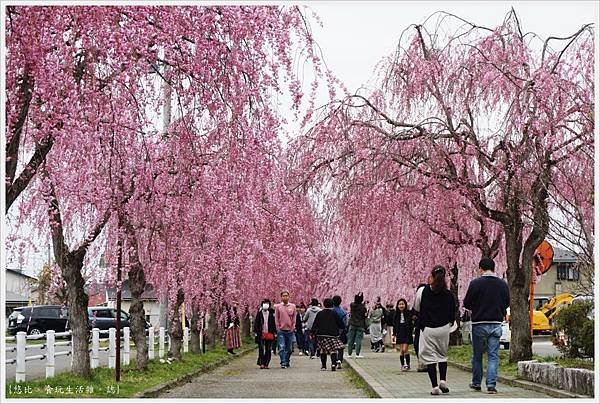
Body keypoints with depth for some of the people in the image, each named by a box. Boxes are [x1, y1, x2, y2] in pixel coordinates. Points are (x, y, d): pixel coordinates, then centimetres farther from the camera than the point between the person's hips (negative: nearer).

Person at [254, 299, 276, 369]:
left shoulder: (271, 313, 7)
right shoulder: (259, 313, 2)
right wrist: (256, 332, -4)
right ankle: (261, 363, -5)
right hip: (261, 334, -2)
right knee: (261, 349, -6)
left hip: (269, 334, 2)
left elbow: (274, 323, 9)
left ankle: (266, 364, 8)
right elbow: (256, 323, 2)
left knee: (268, 350, 3)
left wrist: (274, 332, 4)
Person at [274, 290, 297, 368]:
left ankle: (287, 362, 18)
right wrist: (278, 328, -2)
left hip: (290, 330, 2)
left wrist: (292, 327, 1)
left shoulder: (293, 306, 6)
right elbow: (276, 318, 5)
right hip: (281, 330, -2)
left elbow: (294, 318, 9)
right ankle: (283, 363, -12)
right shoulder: (278, 306, 3)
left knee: (289, 349, 7)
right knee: (281, 348, -10)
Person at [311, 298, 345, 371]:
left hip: (321, 335, 3)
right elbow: (341, 324, 1)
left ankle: (323, 366, 13)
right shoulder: (334, 313, -3)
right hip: (332, 335, -3)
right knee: (333, 350, -4)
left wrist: (312, 333, 10)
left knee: (323, 350, 12)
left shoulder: (319, 313, 5)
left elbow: (315, 324, 5)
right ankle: (334, 364, -23)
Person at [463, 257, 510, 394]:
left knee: (477, 355, 12)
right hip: (496, 324, 2)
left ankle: (476, 383, 21)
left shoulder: (475, 283, -11)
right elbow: (507, 303, 12)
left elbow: (466, 303, -6)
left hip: (479, 324, -2)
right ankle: (491, 385, -5)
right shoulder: (503, 284, 1)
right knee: (493, 356, 3)